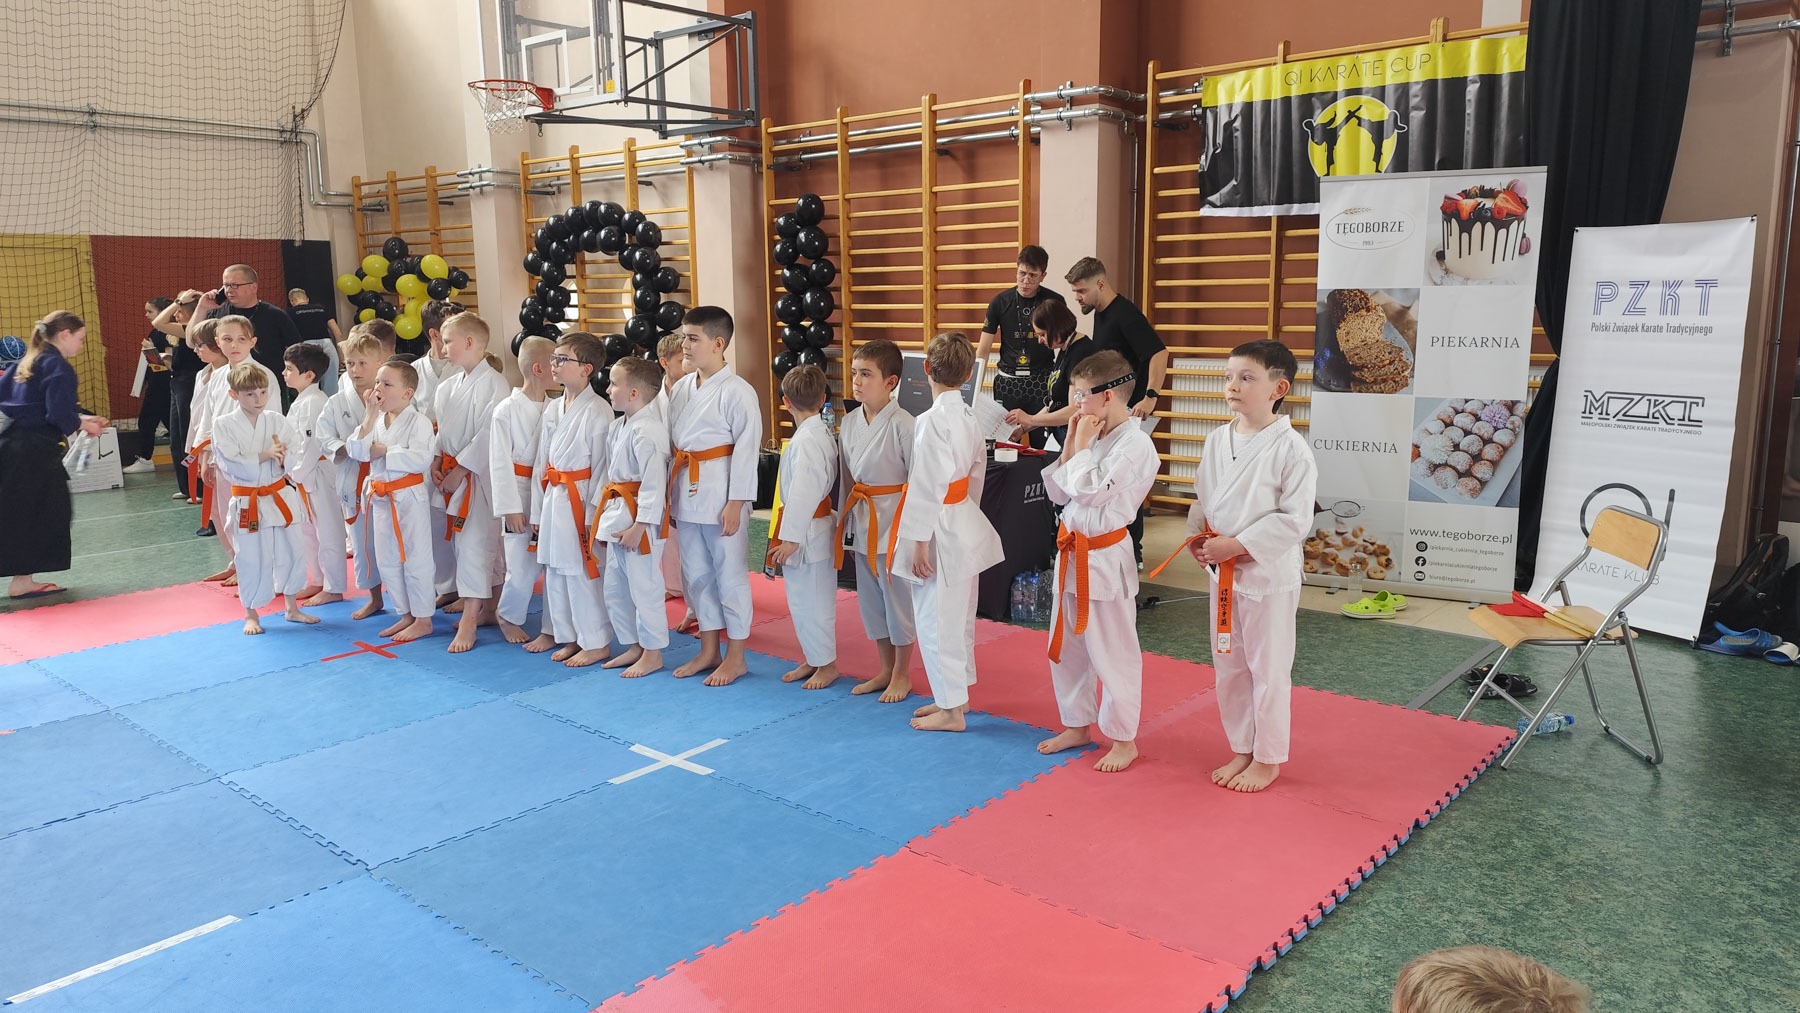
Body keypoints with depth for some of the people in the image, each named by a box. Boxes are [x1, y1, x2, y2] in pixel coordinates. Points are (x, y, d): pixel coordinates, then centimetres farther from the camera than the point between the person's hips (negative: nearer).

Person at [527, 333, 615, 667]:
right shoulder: (553, 410, 11)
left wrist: (593, 515, -14)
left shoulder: (598, 411, -13)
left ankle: (596, 642, 10)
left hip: (581, 500, -8)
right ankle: (568, 636, 27)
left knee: (583, 571, -3)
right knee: (554, 569, 14)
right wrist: (537, 509, 14)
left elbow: (601, 467, -14)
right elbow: (542, 463, 15)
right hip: (554, 499, 8)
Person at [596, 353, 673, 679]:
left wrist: (638, 526, -22)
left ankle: (652, 653, 13)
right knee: (615, 588, 17)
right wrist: (608, 514, 17)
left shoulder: (648, 431, -20)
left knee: (644, 586, 0)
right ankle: (633, 646, 30)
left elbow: (654, 483, -22)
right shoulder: (619, 426, 11)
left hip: (639, 518, -10)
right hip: (617, 515, 10)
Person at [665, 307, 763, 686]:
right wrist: (670, 494, 14)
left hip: (720, 494, -8)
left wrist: (735, 503, -16)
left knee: (730, 573, 3)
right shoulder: (681, 388, 9)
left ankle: (736, 656, 16)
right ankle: (709, 651, 29)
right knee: (695, 573, 15)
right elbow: (671, 443, 15)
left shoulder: (737, 392, -13)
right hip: (686, 492, 8)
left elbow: (746, 450, -14)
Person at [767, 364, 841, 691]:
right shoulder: (820, 432, 10)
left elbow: (804, 491, -24)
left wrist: (791, 537, -21)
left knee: (811, 599, 1)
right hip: (805, 530, 10)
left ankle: (826, 663, 14)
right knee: (801, 599, 17)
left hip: (807, 530, -10)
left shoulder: (808, 439, -20)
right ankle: (812, 660, 29)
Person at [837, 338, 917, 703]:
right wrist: (843, 520, 14)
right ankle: (885, 669, 31)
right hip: (862, 522, 7)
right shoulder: (850, 422, 4)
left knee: (899, 597, 4)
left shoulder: (902, 424, -16)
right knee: (870, 598, 15)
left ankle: (902, 674, 21)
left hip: (894, 520, -7)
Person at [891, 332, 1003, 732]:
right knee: (956, 616, 19)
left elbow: (929, 484, -21)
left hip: (941, 529, -9)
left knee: (936, 618, 2)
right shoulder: (967, 416, 6)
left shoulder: (933, 420, -20)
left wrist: (920, 541, -17)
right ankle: (955, 695, 33)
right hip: (965, 527, 9)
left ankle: (951, 710, 13)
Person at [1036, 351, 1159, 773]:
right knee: (1066, 646, 18)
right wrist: (1071, 444, 0)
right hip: (1071, 553, 9)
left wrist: (1082, 446, -12)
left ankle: (1123, 740, 19)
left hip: (1104, 559, -9)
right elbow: (1058, 493, 9)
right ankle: (1077, 726, 35)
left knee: (1112, 653, 3)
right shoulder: (1093, 437, 8)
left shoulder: (1134, 444, -17)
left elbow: (1089, 491, -24)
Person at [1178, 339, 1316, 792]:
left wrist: (1236, 544, -20)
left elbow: (1294, 519, -18)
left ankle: (1267, 759, 24)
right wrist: (1198, 534, -5)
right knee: (1227, 666, 16)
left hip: (1270, 572, -6)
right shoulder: (1217, 440, 3)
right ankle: (1242, 750, 34)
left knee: (1268, 668, 6)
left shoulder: (1290, 448, -16)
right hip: (1223, 571, 7)